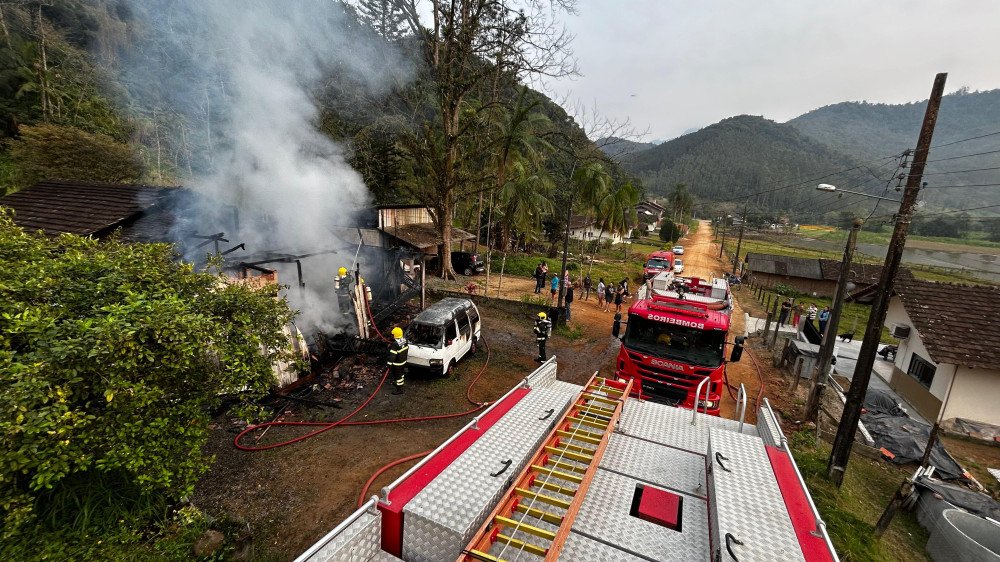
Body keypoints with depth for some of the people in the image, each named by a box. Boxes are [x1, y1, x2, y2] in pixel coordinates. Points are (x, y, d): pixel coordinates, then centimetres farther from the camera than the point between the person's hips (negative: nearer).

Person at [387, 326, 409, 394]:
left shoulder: (395, 344, -29)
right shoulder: (404, 340, -5)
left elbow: (392, 355, -28)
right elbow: (407, 348, 10)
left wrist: (390, 364, -20)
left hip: (397, 363, -8)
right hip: (403, 361, 8)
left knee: (397, 375, 7)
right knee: (401, 373, 27)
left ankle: (399, 389, 19)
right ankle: (400, 383, 47)